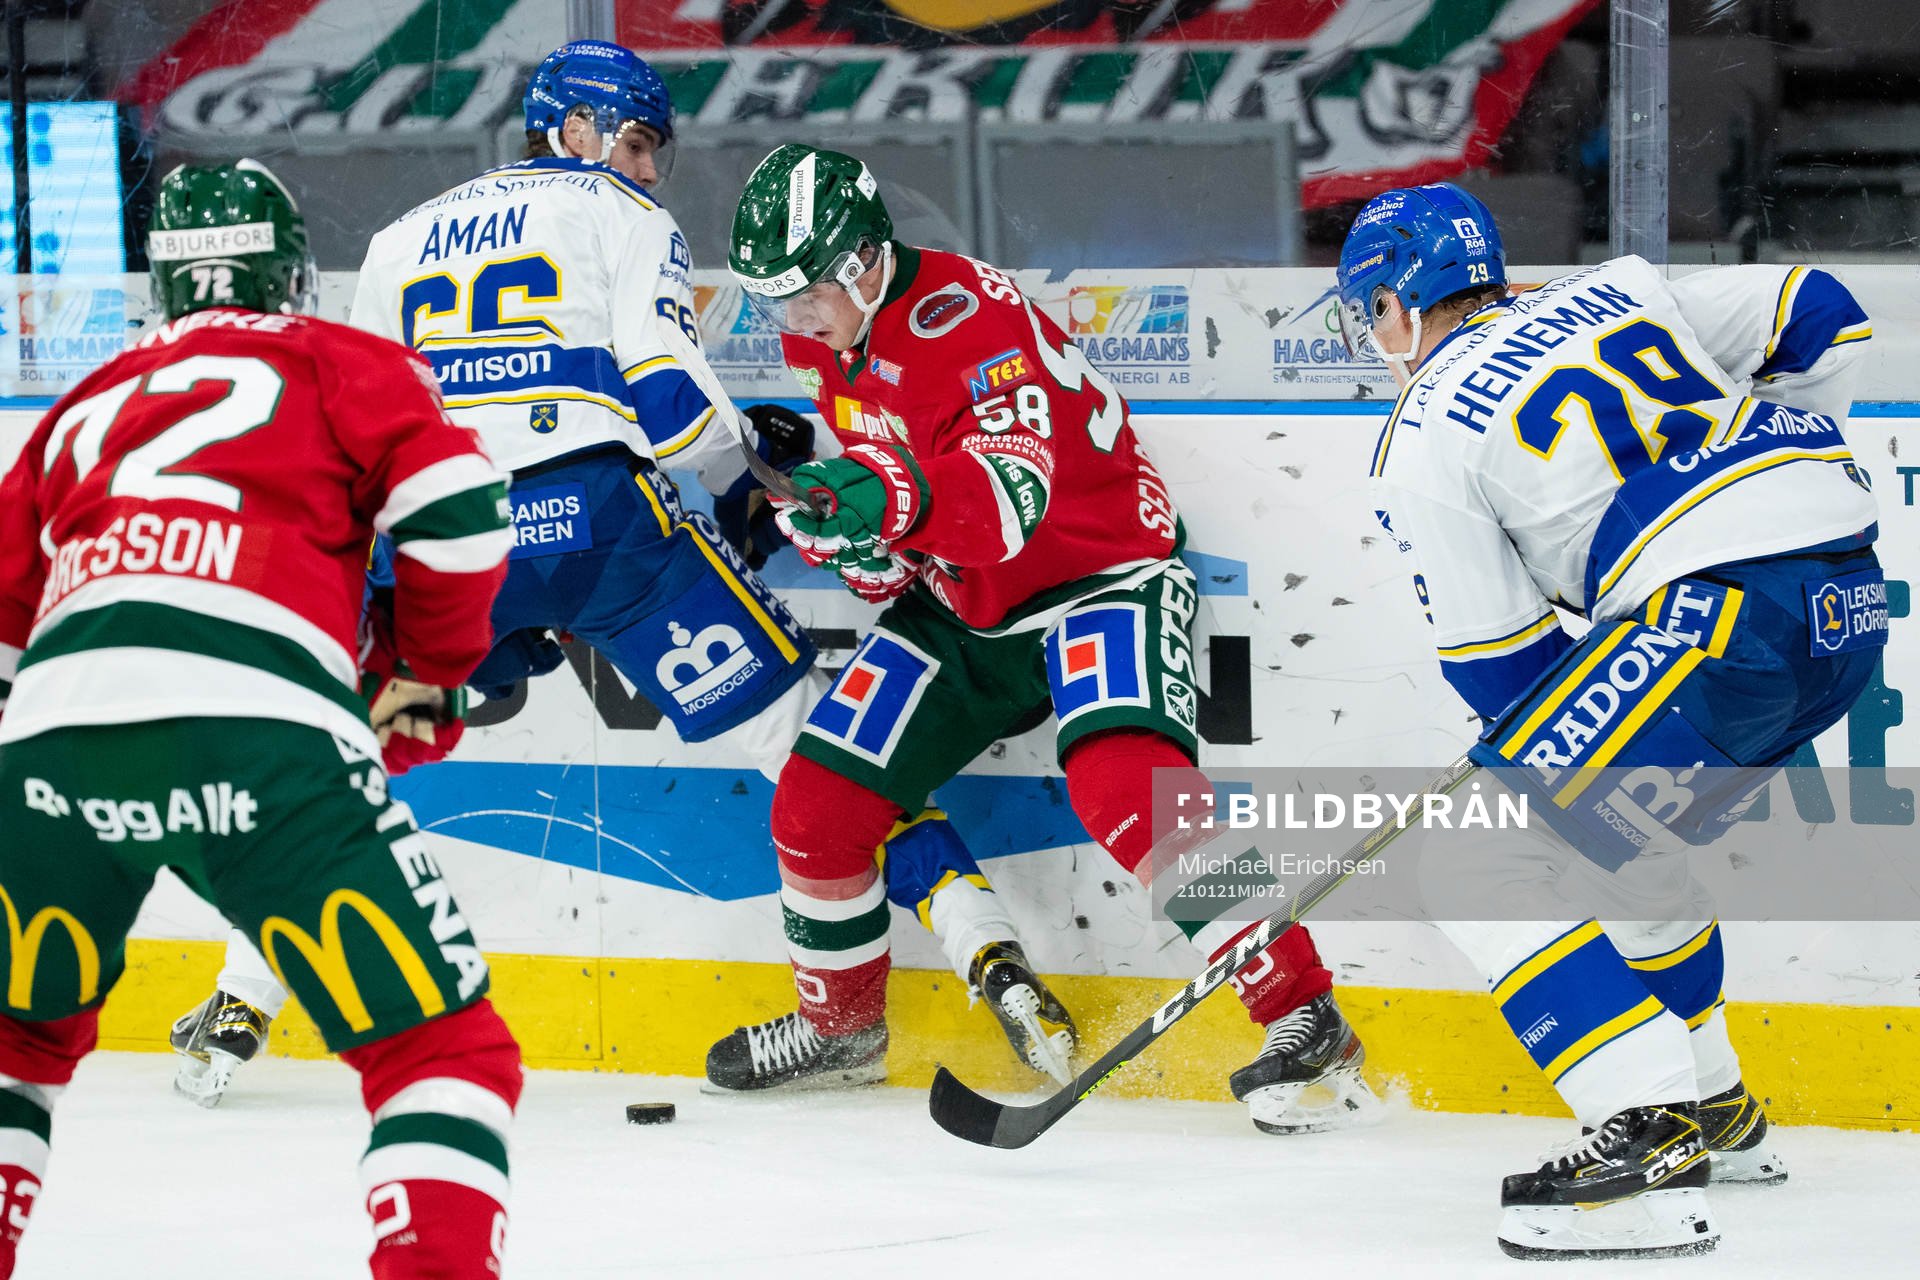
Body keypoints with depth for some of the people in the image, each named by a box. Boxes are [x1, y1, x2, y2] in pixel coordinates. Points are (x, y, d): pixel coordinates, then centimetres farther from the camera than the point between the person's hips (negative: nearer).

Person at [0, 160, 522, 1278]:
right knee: (448, 1052, 1)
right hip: (263, 737, -4)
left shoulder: (90, 406, 33)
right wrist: (432, 671, 19)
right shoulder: (340, 363, 20)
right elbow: (458, 513, 4)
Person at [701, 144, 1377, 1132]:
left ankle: (1304, 1021, -26)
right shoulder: (824, 339, 0)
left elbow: (1014, 498, -38)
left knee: (1125, 787, -32)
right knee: (815, 804, 3)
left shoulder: (971, 318, -26)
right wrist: (857, 535, -4)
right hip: (960, 603, 8)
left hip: (1097, 574, -8)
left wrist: (900, 499, -57)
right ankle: (840, 1018, 30)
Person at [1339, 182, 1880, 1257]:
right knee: (1620, 835, 30)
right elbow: (1819, 318, 22)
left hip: (1715, 622, -8)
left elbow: (1500, 663, 4)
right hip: (1852, 594, 8)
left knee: (1487, 863, -3)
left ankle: (1649, 1139, -16)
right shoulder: (1621, 292, 20)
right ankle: (1715, 1112, 40)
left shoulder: (1424, 441, 3)